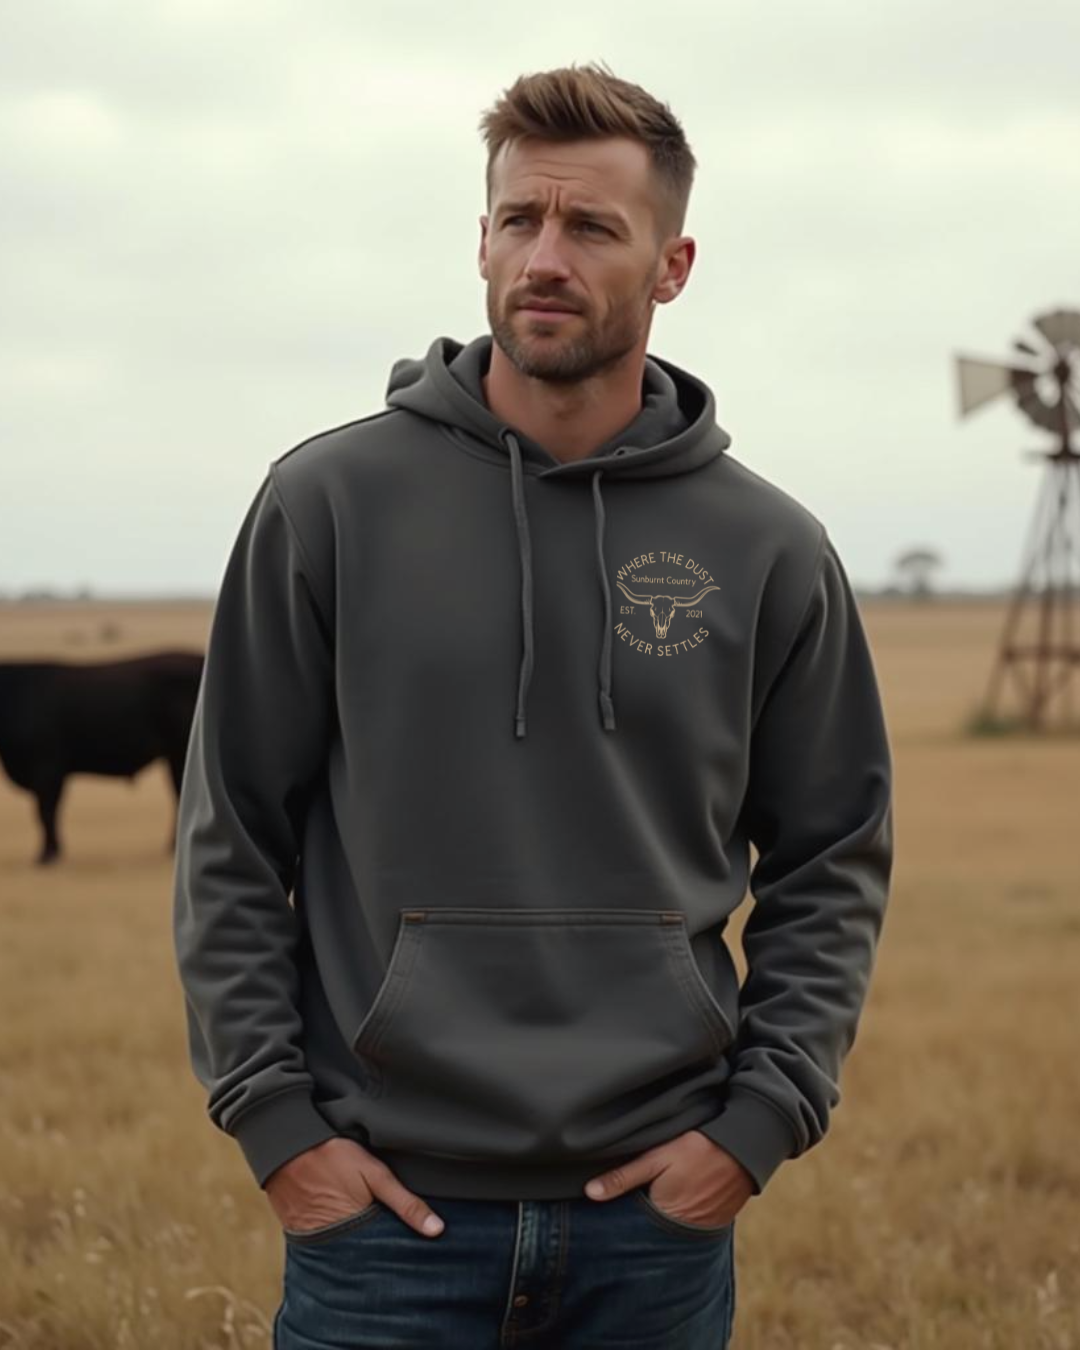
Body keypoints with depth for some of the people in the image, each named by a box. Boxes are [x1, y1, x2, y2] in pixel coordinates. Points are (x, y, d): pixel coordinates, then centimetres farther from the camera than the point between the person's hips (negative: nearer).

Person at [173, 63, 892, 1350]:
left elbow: (833, 861, 9)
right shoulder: (330, 502, -2)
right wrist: (272, 1115, -5)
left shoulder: (768, 551, 2)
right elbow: (232, 836, 2)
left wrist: (761, 1117, -2)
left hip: (660, 1211, 2)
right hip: (385, 1208, -1)